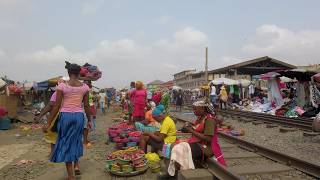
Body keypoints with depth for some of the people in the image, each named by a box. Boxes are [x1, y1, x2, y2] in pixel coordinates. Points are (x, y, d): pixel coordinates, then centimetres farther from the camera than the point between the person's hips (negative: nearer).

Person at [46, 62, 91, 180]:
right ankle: (76, 164, 22)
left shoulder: (62, 86, -7)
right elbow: (86, 106, 3)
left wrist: (49, 123, 1)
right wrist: (89, 120, 15)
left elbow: (56, 106, -7)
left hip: (65, 116, -2)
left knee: (66, 142, 11)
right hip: (79, 116, 2)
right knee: (76, 140, 27)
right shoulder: (85, 87, -2)